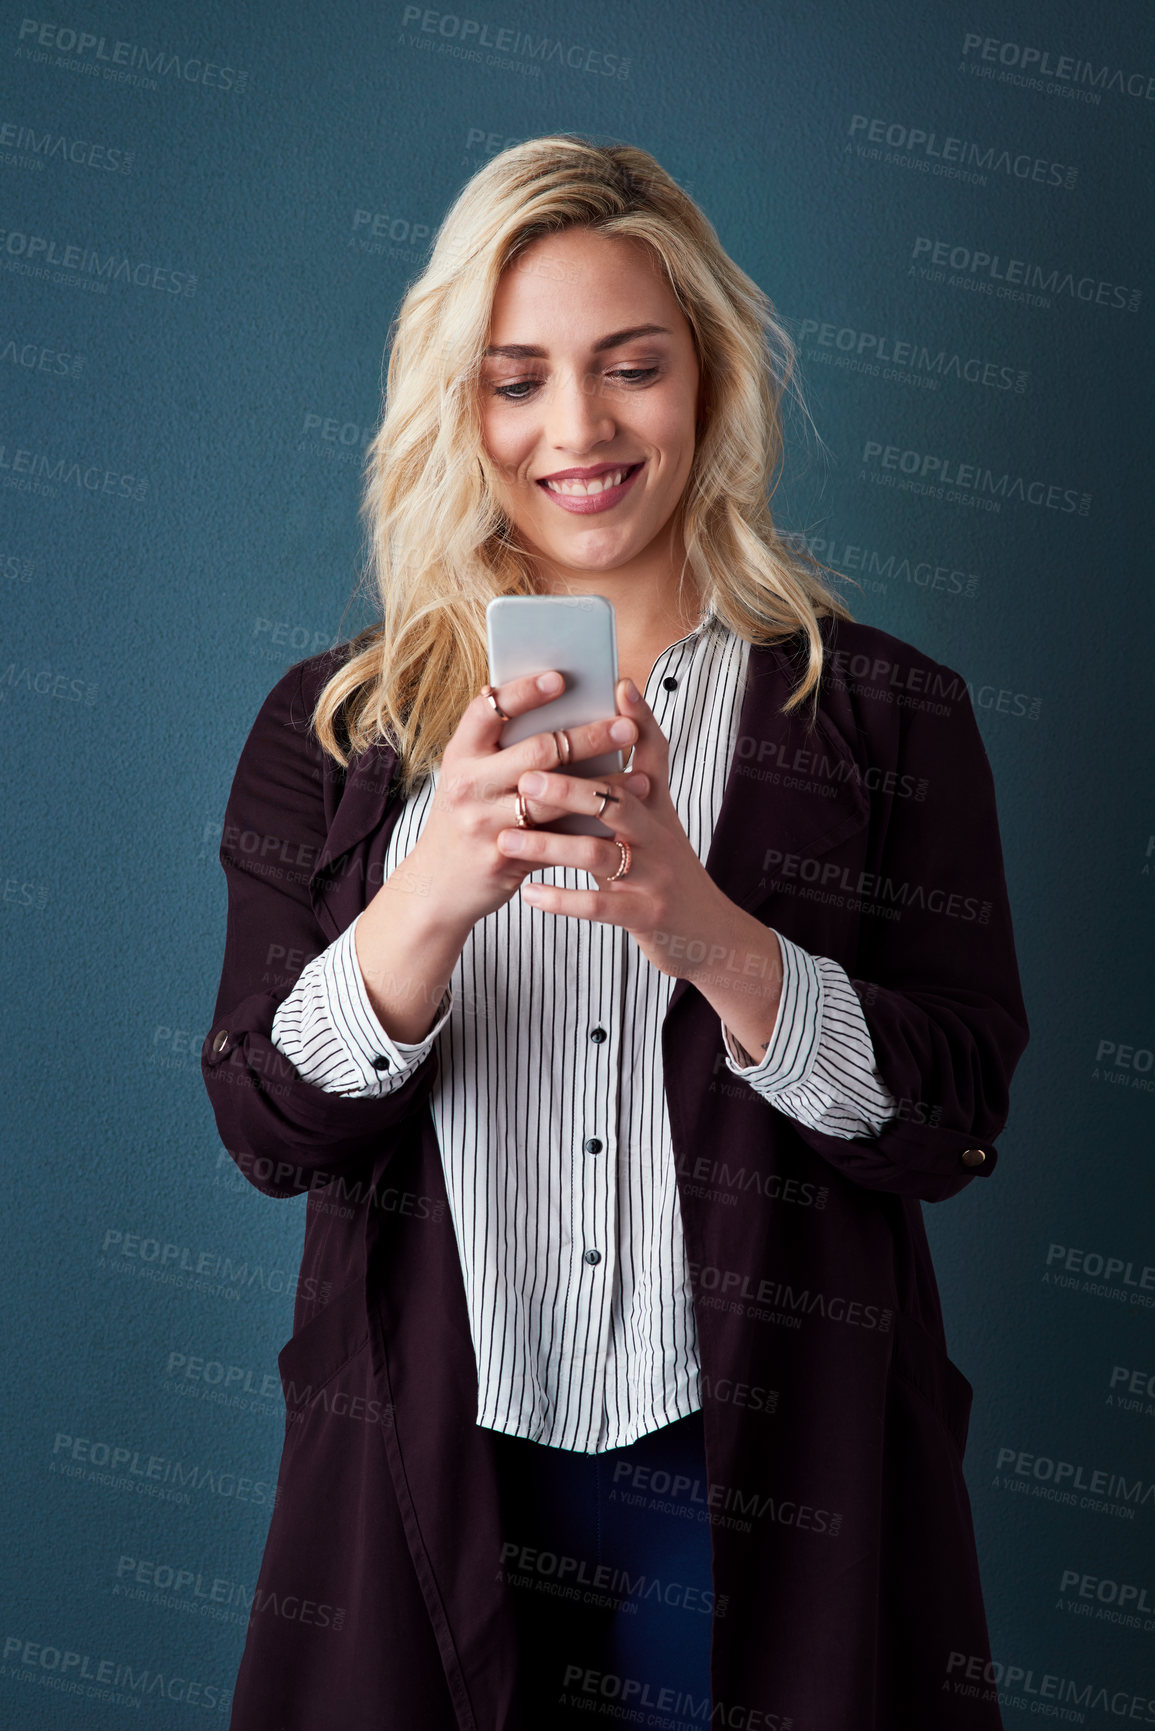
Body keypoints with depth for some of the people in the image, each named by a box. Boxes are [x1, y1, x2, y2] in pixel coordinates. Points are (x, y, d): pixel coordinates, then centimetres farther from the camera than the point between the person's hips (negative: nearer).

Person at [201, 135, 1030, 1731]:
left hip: (762, 1484, 0)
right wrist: (430, 902, -22)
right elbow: (265, 1131, -5)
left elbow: (958, 1125, -6)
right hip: (432, 1478, 1)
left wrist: (709, 936, -22)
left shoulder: (888, 712, -1)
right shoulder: (331, 727, 2)